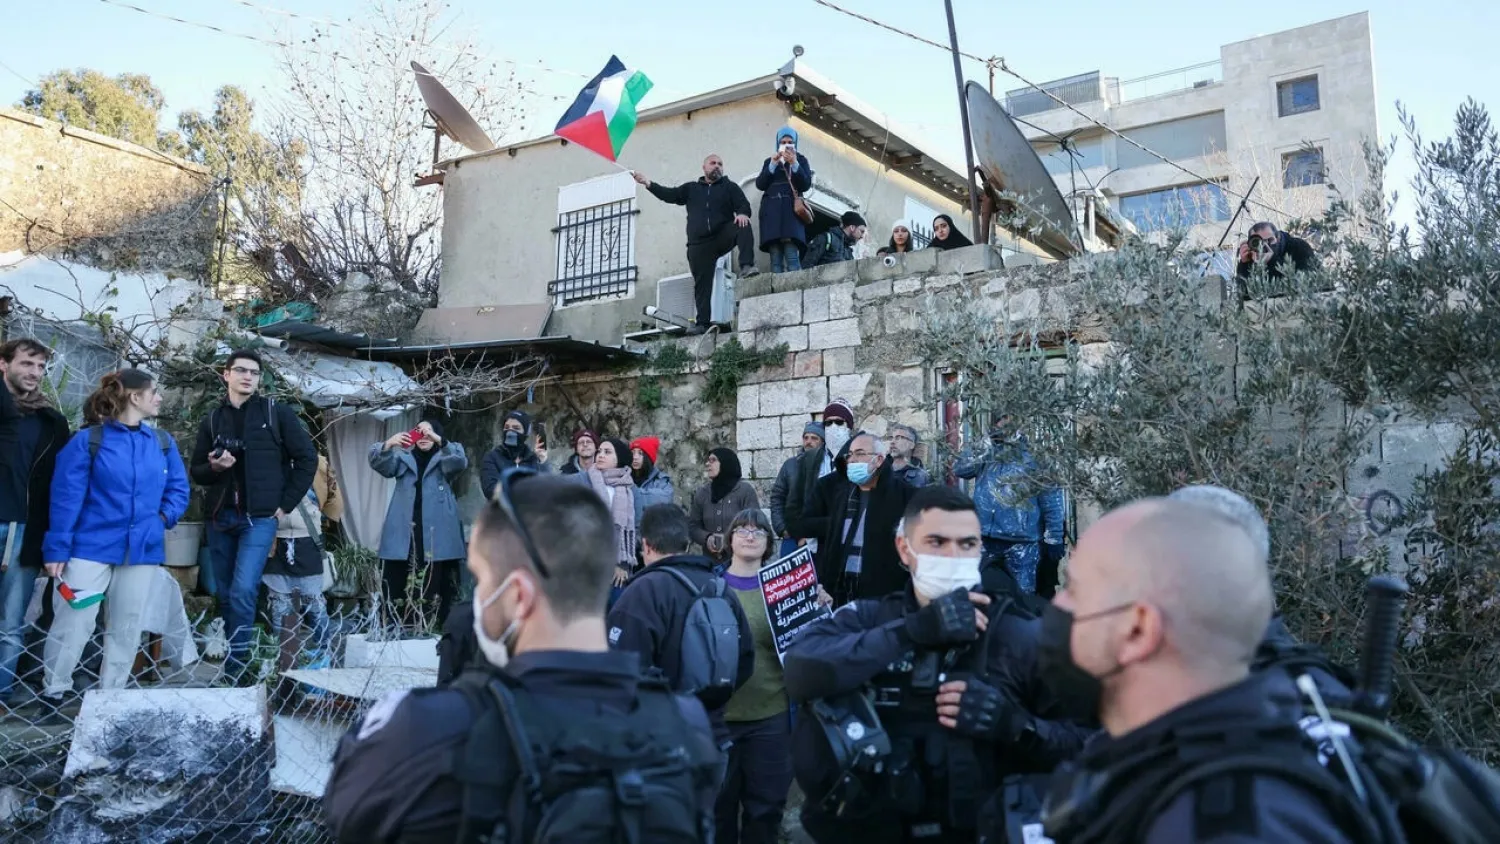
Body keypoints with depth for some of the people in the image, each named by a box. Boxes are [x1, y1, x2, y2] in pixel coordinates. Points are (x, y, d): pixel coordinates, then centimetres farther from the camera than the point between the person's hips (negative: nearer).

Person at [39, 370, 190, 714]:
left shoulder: (163, 443, 8)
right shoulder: (88, 440, -5)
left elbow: (178, 489, 12)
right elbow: (65, 497, -8)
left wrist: (164, 517, -7)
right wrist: (57, 548, -11)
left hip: (141, 551, 4)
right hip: (90, 548, -4)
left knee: (127, 630, 11)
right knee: (71, 626, -2)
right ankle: (53, 696, 16)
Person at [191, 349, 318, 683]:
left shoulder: (277, 412, 0)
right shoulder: (212, 420, 11)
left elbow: (307, 458, -1)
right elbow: (196, 472, 15)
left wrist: (285, 504, -5)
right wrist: (213, 467, -8)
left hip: (260, 518, -4)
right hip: (220, 518, 4)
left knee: (243, 590, -16)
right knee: (224, 595, 9)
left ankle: (235, 667, -8)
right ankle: (225, 659, 21)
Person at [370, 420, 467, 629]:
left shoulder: (445, 459, 13)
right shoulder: (403, 458, 18)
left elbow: (460, 462, -10)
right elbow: (379, 463, -1)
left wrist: (439, 440, -26)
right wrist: (388, 445, -23)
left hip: (436, 536, -2)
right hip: (403, 535, 2)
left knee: (435, 588, -4)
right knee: (397, 587, -2)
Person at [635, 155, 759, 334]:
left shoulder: (729, 187, 13)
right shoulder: (691, 188, 20)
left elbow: (744, 204, 0)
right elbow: (669, 195, 11)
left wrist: (742, 213, -24)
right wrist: (648, 184, 0)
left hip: (723, 236, -2)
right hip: (699, 243, 2)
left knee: (742, 226, -31)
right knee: (702, 283, -3)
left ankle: (746, 266, -39)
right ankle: (703, 323, -2)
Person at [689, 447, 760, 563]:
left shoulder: (745, 490, 0)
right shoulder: (702, 492, 12)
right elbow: (692, 525, 11)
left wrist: (730, 539, -17)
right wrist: (706, 538, -9)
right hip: (710, 561, 4)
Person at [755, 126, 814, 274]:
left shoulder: (801, 159, 15)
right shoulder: (769, 161, 22)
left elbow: (806, 185, 1)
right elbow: (760, 184, 8)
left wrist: (794, 164, -10)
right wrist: (773, 164, -3)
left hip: (791, 209, -2)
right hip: (771, 210, 2)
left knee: (792, 256, -19)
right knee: (775, 258, -11)